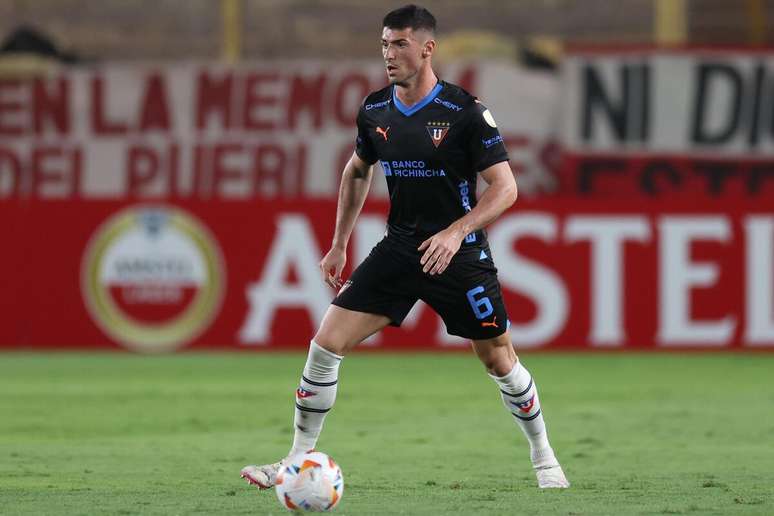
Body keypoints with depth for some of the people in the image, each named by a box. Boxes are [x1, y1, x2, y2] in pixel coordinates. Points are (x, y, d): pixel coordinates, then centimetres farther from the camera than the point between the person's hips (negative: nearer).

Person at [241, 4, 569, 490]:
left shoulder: (465, 111, -15)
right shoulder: (375, 110, 1)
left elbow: (505, 187, -15)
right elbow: (358, 171, 20)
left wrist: (456, 232, -28)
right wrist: (339, 244, 19)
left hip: (459, 255, -4)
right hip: (398, 249, 4)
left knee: (500, 362, 6)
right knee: (326, 345, -7)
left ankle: (544, 458, 30)